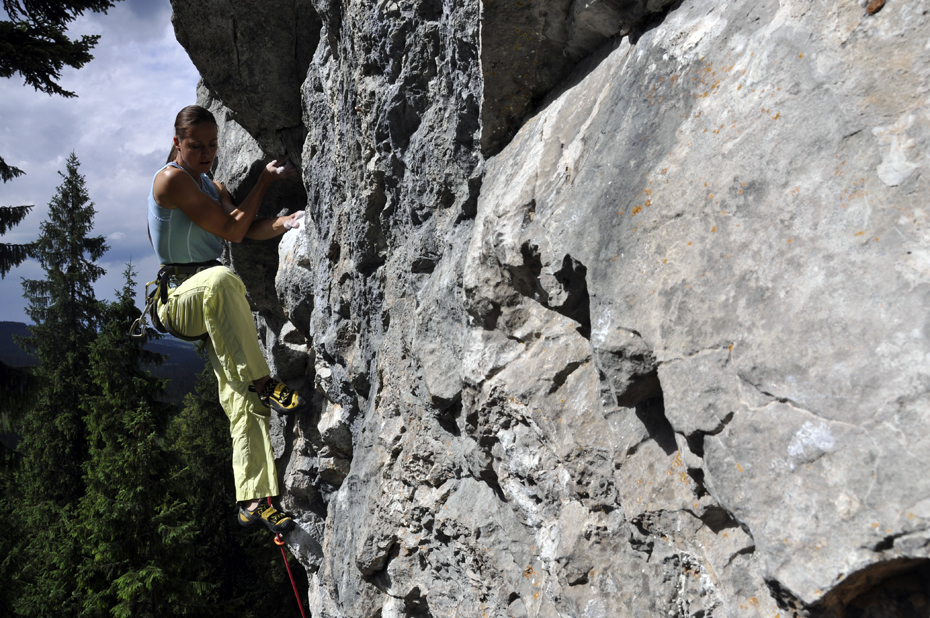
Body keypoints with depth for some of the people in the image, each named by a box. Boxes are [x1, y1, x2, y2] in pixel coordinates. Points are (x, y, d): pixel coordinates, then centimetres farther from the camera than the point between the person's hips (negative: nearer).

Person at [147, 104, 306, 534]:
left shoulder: (213, 187, 19)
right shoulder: (170, 179, -6)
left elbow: (248, 229, 3)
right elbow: (231, 231, -12)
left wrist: (282, 223, -19)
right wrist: (265, 179, -5)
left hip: (212, 305, 7)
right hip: (178, 298, -7)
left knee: (243, 402, -8)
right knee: (221, 279, -43)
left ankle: (253, 499, -9)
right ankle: (262, 383, -36)